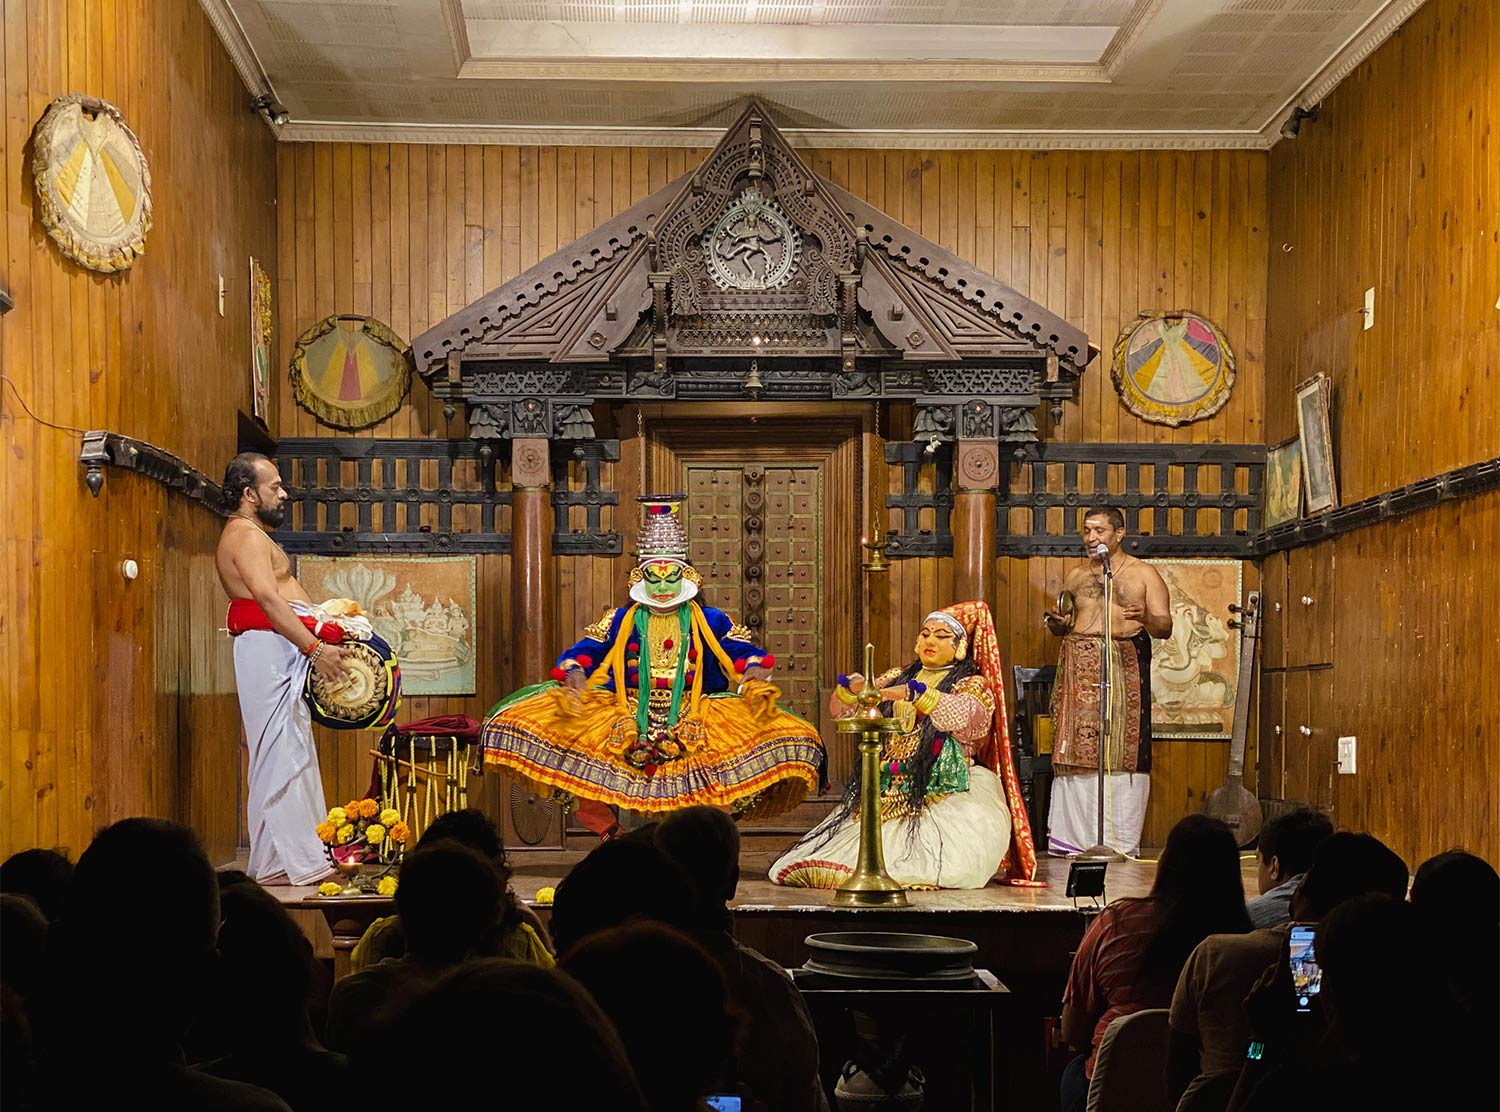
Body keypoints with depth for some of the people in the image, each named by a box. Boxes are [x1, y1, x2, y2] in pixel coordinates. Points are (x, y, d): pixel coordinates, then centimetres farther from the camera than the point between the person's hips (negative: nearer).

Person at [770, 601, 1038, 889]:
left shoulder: (973, 686, 6)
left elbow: (965, 717, -18)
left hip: (946, 793, -4)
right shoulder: (897, 678, 21)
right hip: (888, 789, 4)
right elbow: (840, 710, 16)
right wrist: (852, 687, -7)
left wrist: (914, 693, -30)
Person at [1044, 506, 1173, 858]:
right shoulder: (1076, 576, 19)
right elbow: (1064, 626, 23)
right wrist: (1056, 623, -1)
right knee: (1076, 747, -3)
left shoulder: (1143, 574, 7)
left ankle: (1121, 839, -5)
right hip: (1080, 667, 3)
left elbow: (1165, 627, 0)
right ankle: (1073, 836, 0)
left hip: (1124, 668, -3)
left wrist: (1146, 618, -21)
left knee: (1121, 749, -7)